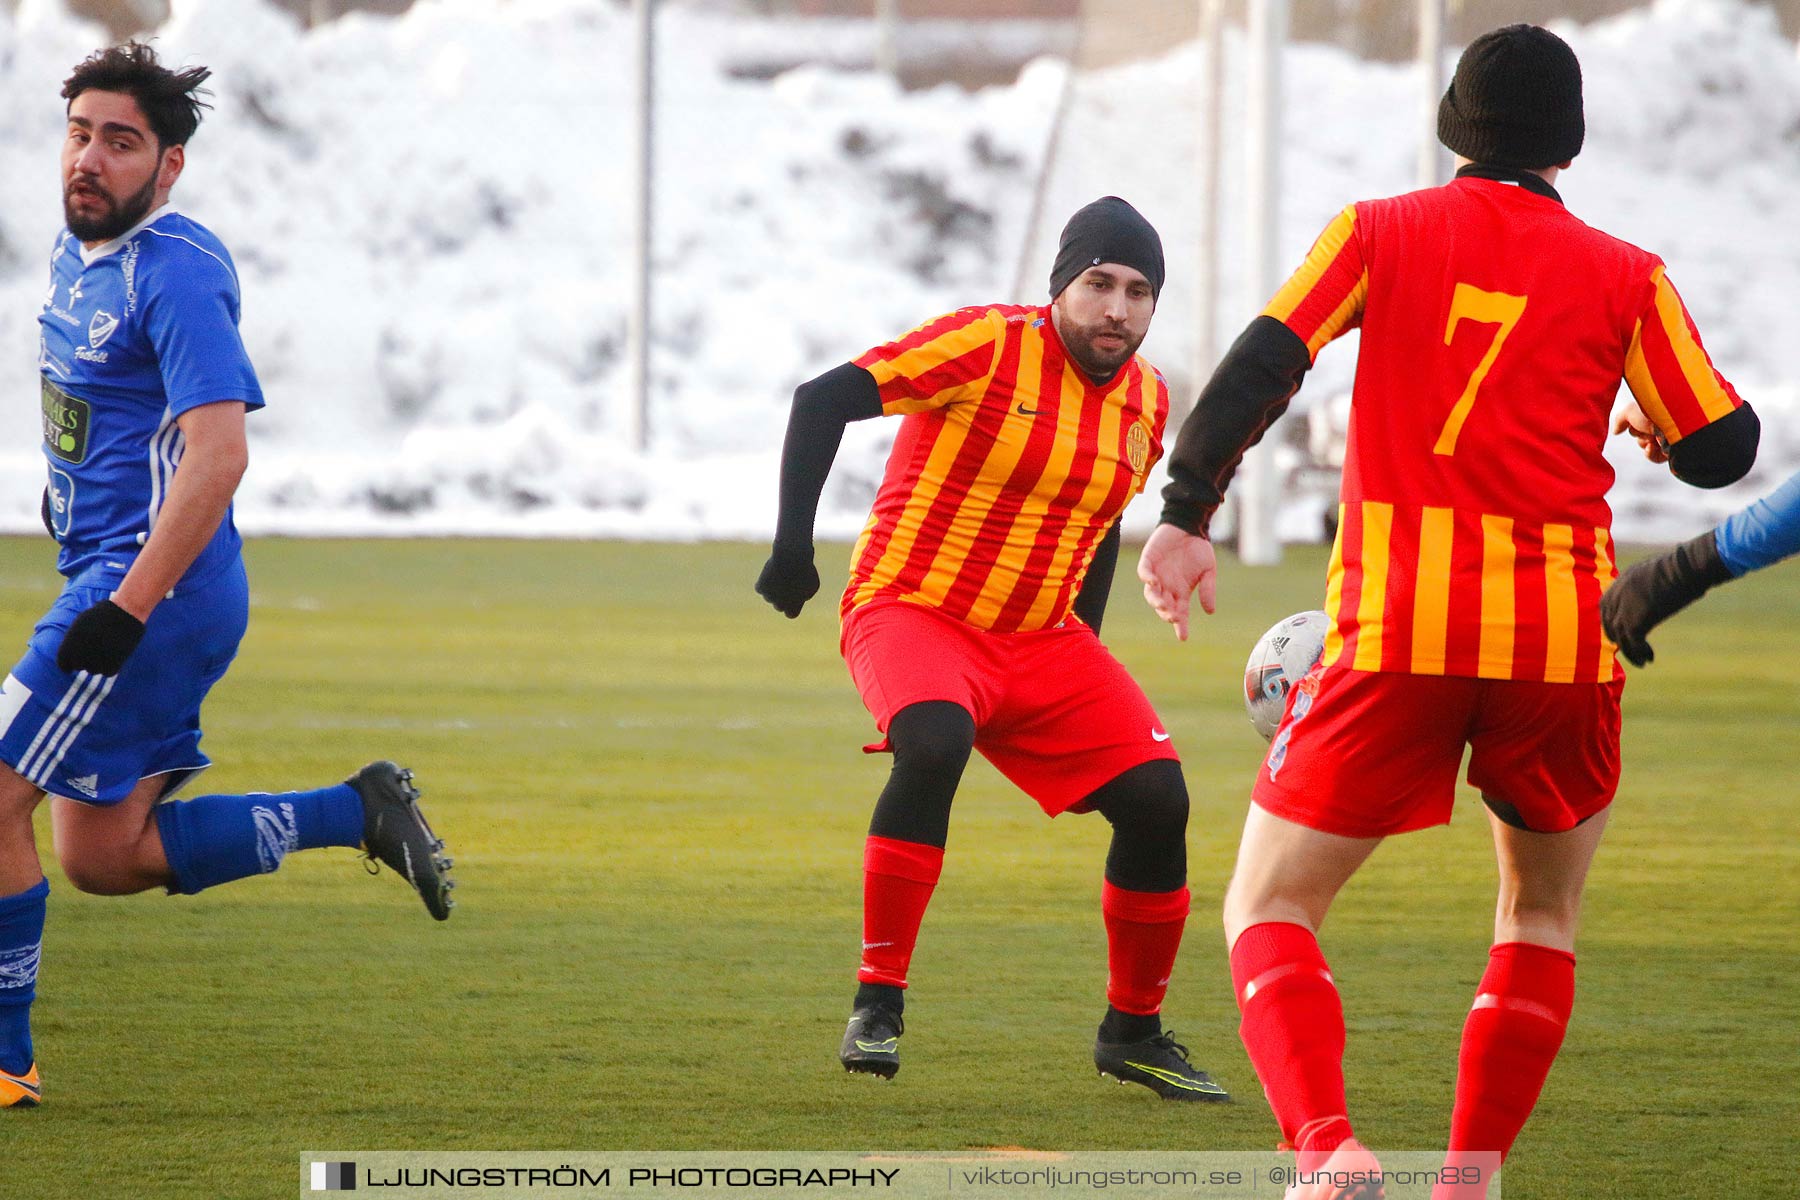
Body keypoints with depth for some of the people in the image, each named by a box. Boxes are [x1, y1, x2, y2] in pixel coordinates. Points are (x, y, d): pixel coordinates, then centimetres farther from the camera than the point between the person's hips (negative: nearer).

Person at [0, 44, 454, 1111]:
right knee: (102, 858, 11)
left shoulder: (174, 274, -18)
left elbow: (217, 452, -26)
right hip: (104, 574, 10)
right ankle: (361, 813, 18)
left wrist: (128, 606, -28)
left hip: (156, 591, -10)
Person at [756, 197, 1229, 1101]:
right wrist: (792, 546, -24)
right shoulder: (989, 346, -15)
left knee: (1157, 797, -7)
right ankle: (878, 1001, -26)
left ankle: (1133, 1031, 13)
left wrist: (1083, 646, 20)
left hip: (1041, 638, 6)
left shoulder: (1146, 400, 6)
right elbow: (822, 401, -18)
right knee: (933, 746, -36)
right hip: (912, 610, -6)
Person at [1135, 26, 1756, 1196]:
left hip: (1398, 628, -1)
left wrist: (1186, 514, -5)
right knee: (1543, 912, 24)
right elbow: (1720, 449, 9)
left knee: (1268, 909, 5)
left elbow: (1261, 366, -5)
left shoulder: (1379, 234, 7)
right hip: (1561, 636, 1)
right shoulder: (1625, 277, 7)